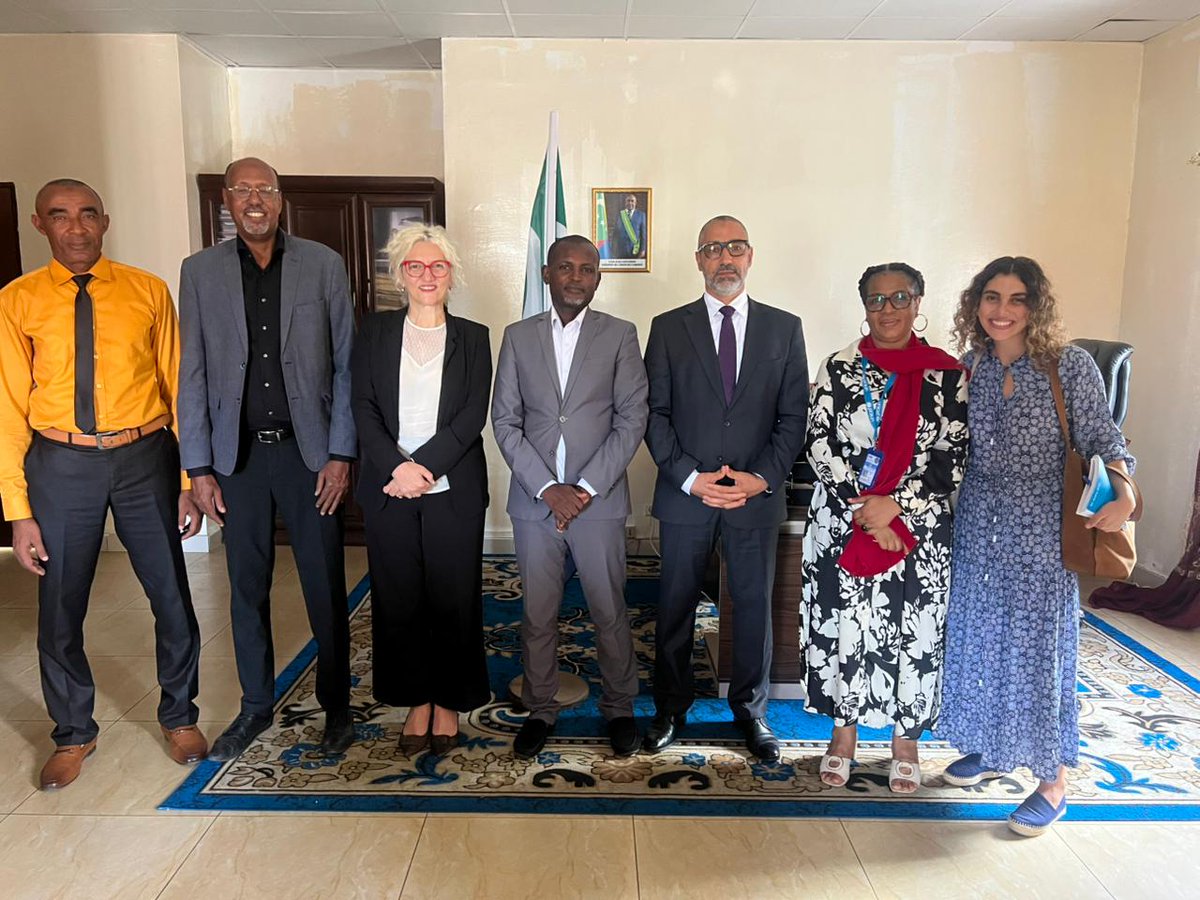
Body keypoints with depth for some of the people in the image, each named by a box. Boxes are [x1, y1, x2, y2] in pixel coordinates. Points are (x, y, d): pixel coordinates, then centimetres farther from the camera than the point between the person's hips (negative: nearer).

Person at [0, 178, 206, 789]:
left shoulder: (147, 291, -1)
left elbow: (177, 385, 0)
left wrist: (190, 481, -3)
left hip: (145, 459, 0)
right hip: (61, 467, 1)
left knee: (173, 599, 9)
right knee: (60, 611, 11)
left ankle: (179, 717, 33)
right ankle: (74, 733, 35)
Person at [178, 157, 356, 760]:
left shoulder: (323, 265, 0)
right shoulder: (199, 272, 4)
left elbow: (346, 364, -1)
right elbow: (191, 375, 4)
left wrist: (340, 454, -6)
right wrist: (199, 467, 0)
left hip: (308, 451, -1)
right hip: (237, 456, 2)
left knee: (325, 587, 5)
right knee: (247, 589, 12)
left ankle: (336, 705, 23)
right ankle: (256, 705, 30)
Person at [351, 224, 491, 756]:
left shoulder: (472, 337, 7)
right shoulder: (375, 333, 9)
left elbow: (474, 414, -4)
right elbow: (363, 408, 0)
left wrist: (425, 466, -15)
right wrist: (398, 466, -14)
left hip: (453, 488, -1)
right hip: (388, 490, 1)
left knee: (453, 597, 4)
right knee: (398, 597, 6)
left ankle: (449, 702, 20)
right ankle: (417, 701, 22)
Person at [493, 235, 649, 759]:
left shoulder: (620, 336, 2)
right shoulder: (518, 337, 6)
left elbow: (632, 420, -3)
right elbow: (505, 422, 2)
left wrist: (586, 489, -11)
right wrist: (548, 488, -8)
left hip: (598, 500, -1)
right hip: (534, 501, 2)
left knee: (610, 612, 8)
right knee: (538, 614, 10)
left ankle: (619, 707, 28)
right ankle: (540, 709, 28)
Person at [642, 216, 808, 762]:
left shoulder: (784, 328, 6)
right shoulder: (668, 328, 4)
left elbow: (794, 415, 3)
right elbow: (655, 414, 0)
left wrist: (763, 478, -9)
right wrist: (689, 478, -11)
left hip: (757, 496, 1)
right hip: (685, 496, 0)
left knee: (755, 608, 10)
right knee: (676, 608, 9)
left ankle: (751, 710, 29)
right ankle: (671, 710, 27)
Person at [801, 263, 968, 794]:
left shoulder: (947, 375, 0)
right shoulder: (838, 369, 2)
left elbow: (955, 457, -4)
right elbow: (820, 446, -4)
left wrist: (895, 505, -14)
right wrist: (865, 514, -12)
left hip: (920, 530, 0)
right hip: (842, 525, 1)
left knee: (913, 630, 7)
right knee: (842, 625, 7)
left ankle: (905, 741, 28)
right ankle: (844, 733, 27)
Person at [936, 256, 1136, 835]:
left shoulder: (1070, 365, -8)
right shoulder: (969, 367, 3)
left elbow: (1100, 437, -7)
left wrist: (1123, 493, -24)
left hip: (1044, 531, -4)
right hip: (979, 528, 4)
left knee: (1040, 647, 3)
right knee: (980, 640, 14)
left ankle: (1053, 782, 19)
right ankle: (989, 749, 34)